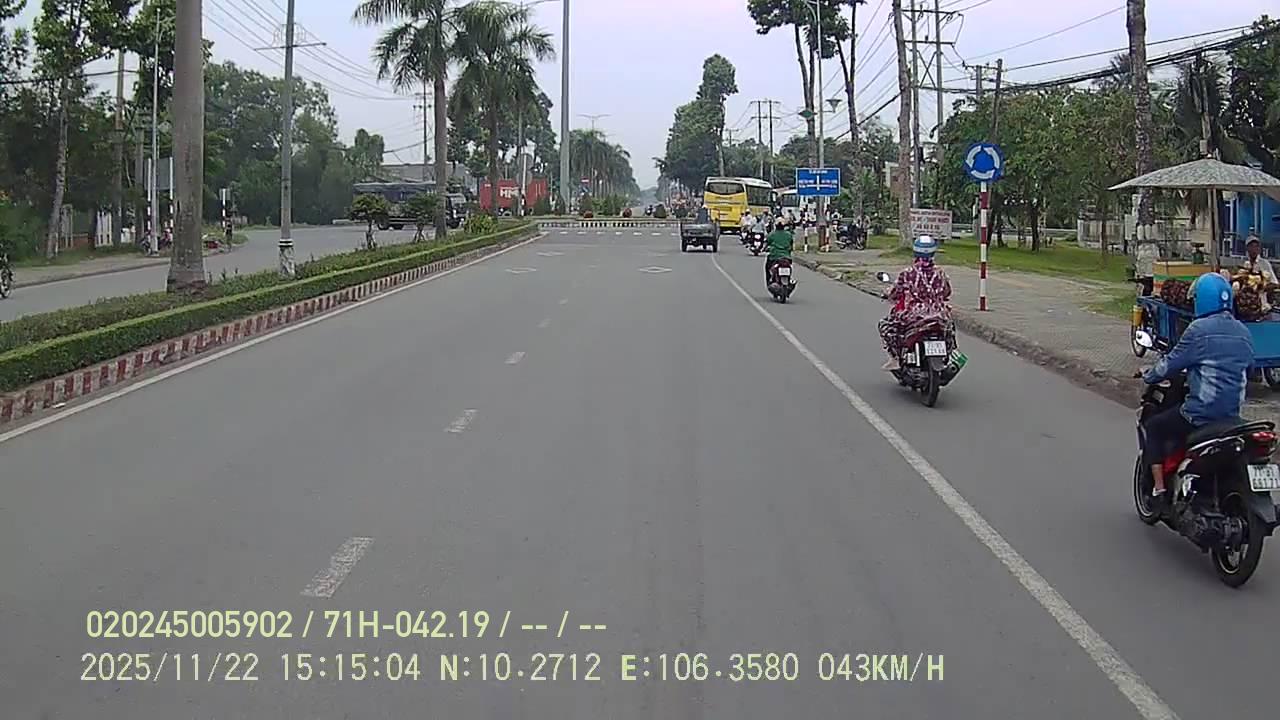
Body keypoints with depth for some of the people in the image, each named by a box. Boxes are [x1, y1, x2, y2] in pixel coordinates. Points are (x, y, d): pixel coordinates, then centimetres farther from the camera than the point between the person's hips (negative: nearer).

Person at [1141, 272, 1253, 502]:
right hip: (1232, 414, 7)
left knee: (1152, 428, 13)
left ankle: (1159, 487, 5)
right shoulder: (1243, 332, 7)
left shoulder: (1199, 330, -13)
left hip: (1201, 413, -7)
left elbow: (1171, 364, -9)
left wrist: (1148, 376, 11)